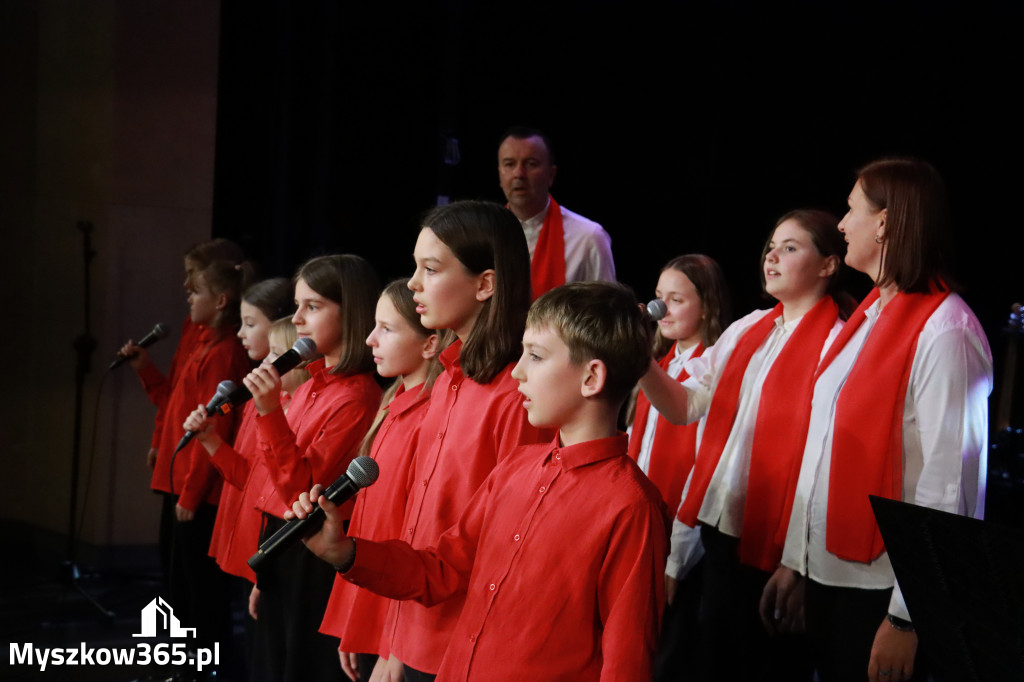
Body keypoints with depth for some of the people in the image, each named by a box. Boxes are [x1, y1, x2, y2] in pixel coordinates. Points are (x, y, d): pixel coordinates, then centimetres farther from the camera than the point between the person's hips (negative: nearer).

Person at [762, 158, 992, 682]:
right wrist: (792, 559, 14)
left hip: (881, 591, -8)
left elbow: (947, 486, -20)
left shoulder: (944, 332, -16)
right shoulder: (865, 319, 11)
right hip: (826, 570, 8)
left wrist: (906, 618, -20)